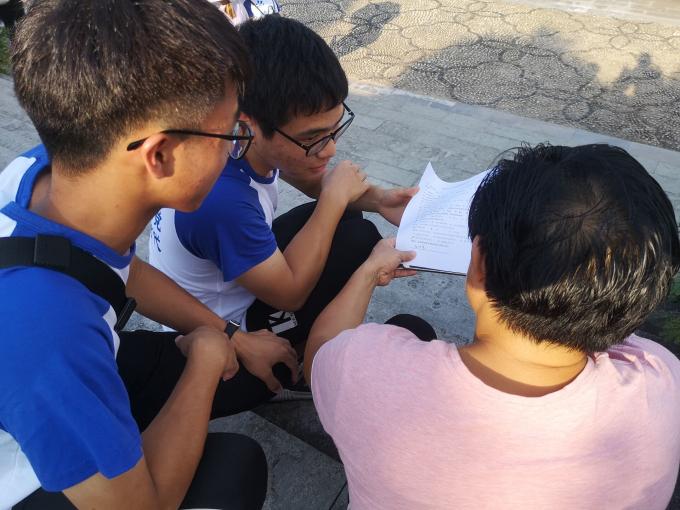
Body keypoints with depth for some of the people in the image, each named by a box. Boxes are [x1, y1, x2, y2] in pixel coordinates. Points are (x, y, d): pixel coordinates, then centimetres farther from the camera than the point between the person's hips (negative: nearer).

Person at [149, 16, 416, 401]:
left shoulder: (253, 140, -16)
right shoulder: (223, 198, -39)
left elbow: (311, 180, 5)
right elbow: (290, 293, -26)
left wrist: (375, 198, -13)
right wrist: (335, 198, -21)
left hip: (232, 275, 8)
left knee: (341, 216, 7)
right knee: (357, 240, -17)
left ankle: (306, 345, 14)